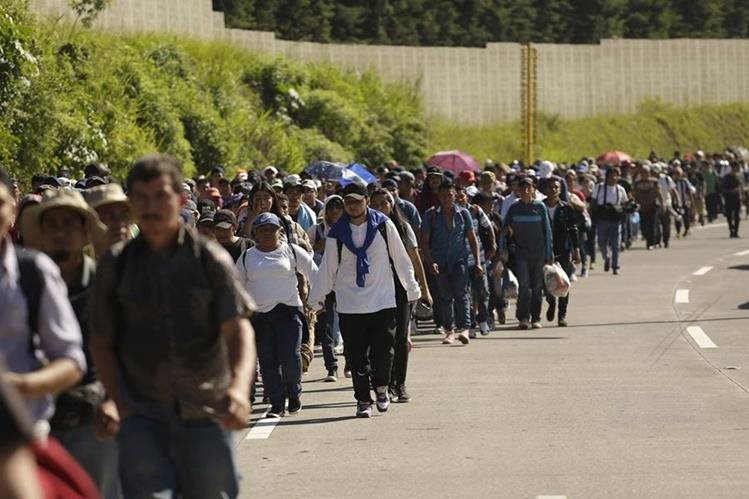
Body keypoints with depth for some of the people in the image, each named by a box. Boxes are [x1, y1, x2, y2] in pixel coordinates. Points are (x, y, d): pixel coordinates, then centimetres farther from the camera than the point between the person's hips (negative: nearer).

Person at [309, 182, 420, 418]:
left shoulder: (383, 225, -1)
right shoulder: (337, 233, 2)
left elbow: (401, 259, 8)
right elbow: (327, 268, 9)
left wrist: (412, 288, 12)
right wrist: (316, 299, 10)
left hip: (383, 301, -1)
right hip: (349, 305, 1)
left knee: (383, 350, -3)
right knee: (357, 357, 1)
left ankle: (381, 388, 23)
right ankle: (363, 400, 11)